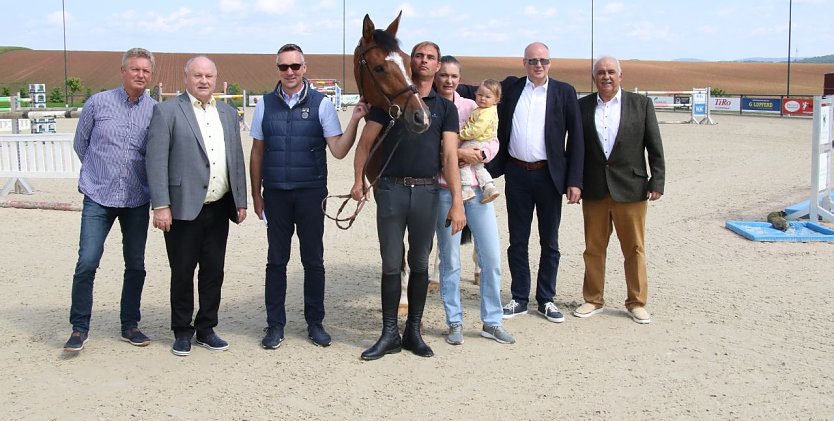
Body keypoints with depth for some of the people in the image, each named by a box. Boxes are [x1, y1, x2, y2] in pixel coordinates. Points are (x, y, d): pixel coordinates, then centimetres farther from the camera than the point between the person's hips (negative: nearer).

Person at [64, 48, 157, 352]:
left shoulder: (156, 110, 1)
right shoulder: (98, 103, 0)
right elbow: (80, 144, 11)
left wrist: (137, 176, 9)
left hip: (137, 200, 2)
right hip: (99, 197, -1)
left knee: (135, 265, 8)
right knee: (87, 262, -7)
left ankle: (130, 325, 21)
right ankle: (80, 328, 7)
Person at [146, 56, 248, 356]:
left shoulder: (228, 113, 14)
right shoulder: (167, 111, -4)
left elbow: (237, 159, 15)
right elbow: (156, 160, -9)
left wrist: (241, 201, 11)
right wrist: (160, 206, -15)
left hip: (219, 208, 5)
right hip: (184, 208, -5)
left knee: (214, 272, 10)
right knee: (182, 273, 5)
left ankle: (206, 329, 24)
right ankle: (182, 332, 19)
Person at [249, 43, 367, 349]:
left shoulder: (321, 103, -2)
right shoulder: (265, 105, 3)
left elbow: (339, 151, -7)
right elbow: (257, 153, 9)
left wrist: (355, 121, -21)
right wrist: (256, 194, 7)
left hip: (311, 192, -1)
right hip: (275, 194, 1)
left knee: (313, 260, 8)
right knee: (276, 261, 8)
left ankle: (315, 323, 20)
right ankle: (275, 325, 18)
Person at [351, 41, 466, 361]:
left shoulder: (445, 108, 7)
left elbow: (450, 156, -1)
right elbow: (365, 142, 4)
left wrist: (457, 201, -9)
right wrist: (358, 180, -8)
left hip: (427, 191, 1)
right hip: (391, 189, -1)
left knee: (420, 264, 8)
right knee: (391, 264, 3)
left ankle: (413, 332, 20)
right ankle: (389, 334, 12)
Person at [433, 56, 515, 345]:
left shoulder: (473, 107, 10)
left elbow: (493, 140, 9)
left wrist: (481, 153, -11)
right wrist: (457, 153, -18)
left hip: (477, 185, 3)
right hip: (444, 188, -3)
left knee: (491, 256, 3)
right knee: (450, 260, 4)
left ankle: (492, 322, 16)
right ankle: (455, 323, 17)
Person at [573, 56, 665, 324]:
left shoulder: (641, 104, 1)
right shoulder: (582, 107, 5)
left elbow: (654, 147, 1)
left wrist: (657, 182, -5)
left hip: (630, 188, -1)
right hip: (593, 190, 2)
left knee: (634, 249, 6)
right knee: (593, 248, 10)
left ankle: (637, 302, 18)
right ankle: (593, 300, 22)